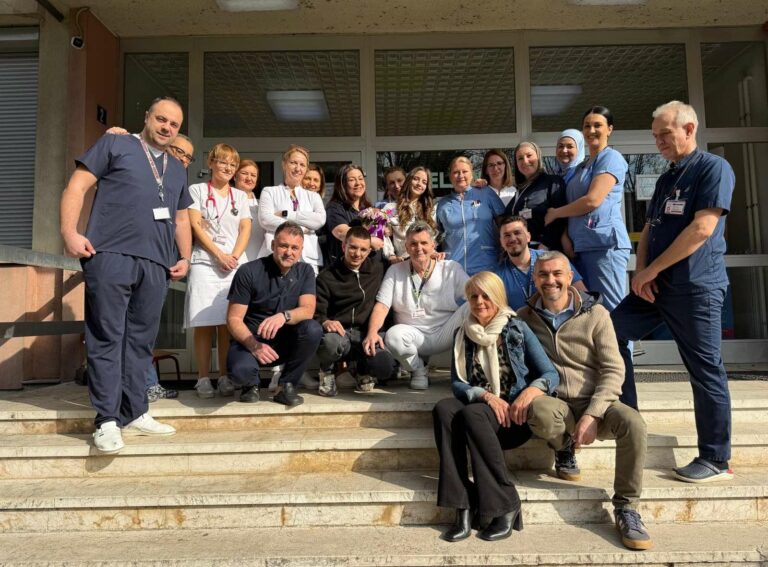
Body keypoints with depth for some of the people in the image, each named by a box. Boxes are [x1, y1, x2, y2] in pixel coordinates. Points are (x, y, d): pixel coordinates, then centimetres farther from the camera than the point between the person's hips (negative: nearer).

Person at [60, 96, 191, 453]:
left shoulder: (177, 170, 26)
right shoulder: (115, 144, 10)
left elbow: (182, 218, 28)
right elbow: (77, 185, 2)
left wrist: (185, 257, 15)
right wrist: (69, 232, -11)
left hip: (156, 264, 5)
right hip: (111, 255, -5)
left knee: (141, 341, 7)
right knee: (106, 338, -4)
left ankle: (135, 413, 15)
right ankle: (107, 420, 0)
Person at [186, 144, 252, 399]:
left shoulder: (240, 196, 19)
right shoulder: (197, 190, 9)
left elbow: (246, 229, 9)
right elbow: (195, 226, -1)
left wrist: (234, 256, -7)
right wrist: (219, 255, -10)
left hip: (235, 263, 3)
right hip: (205, 263, -2)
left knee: (228, 323, -1)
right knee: (204, 322, -6)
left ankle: (225, 377, 4)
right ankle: (203, 378, 0)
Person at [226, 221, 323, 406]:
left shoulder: (305, 271, 0)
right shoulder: (249, 272, -10)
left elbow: (308, 310, -14)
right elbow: (234, 318, -10)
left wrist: (284, 316, -36)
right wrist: (254, 346, -27)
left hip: (286, 342, 3)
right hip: (249, 340, -3)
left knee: (313, 329, -28)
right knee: (241, 370, -35)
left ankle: (286, 386, -8)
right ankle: (250, 385, 5)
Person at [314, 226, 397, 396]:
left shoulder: (378, 270, 11)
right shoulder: (327, 277, 3)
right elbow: (316, 313, -2)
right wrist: (325, 322, -24)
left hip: (366, 335, 2)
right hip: (339, 332, -2)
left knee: (386, 367, -28)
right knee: (331, 341, -39)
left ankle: (364, 369, 11)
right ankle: (327, 370, -2)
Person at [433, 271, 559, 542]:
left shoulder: (518, 329, 1)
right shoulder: (463, 334, 9)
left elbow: (551, 374, -1)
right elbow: (457, 383, 3)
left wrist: (531, 390, -23)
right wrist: (486, 395, -17)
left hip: (515, 412, -3)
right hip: (479, 406, 3)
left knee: (471, 415, -33)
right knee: (443, 409, -29)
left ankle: (507, 507, -22)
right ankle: (463, 508, -30)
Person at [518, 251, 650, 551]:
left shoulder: (595, 313, -1)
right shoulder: (524, 318, 3)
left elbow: (613, 370, -6)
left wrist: (593, 414, -18)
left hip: (594, 402, 0)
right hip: (553, 403, 0)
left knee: (633, 423, -31)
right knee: (539, 412, -36)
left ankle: (626, 508, -9)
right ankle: (564, 448, 2)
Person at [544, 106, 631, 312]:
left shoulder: (611, 158, -2)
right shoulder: (582, 166, 24)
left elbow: (593, 200, -13)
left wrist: (554, 213, -2)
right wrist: (566, 236, 5)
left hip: (604, 243, -8)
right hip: (582, 245, 9)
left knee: (609, 309, -7)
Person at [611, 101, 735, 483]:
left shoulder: (714, 169, -6)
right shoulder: (665, 179, 18)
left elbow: (702, 229, -17)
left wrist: (651, 269, -14)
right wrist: (640, 272, -1)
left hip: (695, 288, -8)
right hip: (656, 285, 8)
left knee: (705, 370, -1)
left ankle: (716, 461, 12)